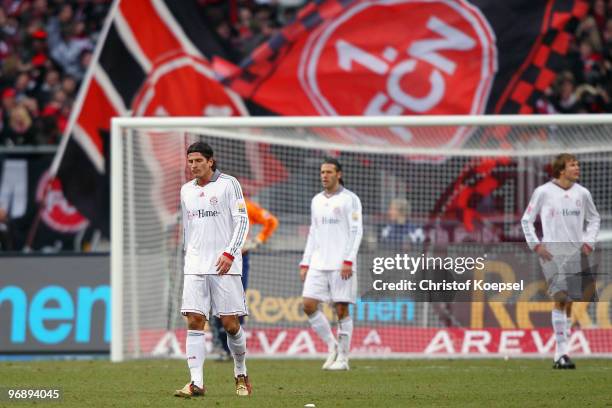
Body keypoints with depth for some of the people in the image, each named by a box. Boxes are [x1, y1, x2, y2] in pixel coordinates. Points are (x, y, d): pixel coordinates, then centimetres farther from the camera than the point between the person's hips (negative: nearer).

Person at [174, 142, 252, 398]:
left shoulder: (228, 184, -2)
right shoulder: (186, 190, 14)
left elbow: (242, 221, -5)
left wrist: (229, 253, -15)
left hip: (224, 264, -4)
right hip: (195, 266, 4)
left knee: (230, 323, -3)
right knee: (194, 322, -8)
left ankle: (241, 374, 20)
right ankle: (197, 383, -12)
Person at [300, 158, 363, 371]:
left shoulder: (350, 199, -2)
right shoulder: (317, 201, 16)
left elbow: (356, 231, -7)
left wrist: (348, 261, -17)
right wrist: (305, 263, 13)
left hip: (341, 264, -6)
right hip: (318, 264, 6)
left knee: (342, 309, -4)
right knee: (309, 304, -6)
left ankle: (342, 358, 3)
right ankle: (332, 346, 8)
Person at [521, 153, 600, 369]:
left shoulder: (582, 193, 8)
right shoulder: (543, 192, -2)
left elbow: (594, 218, 21)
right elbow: (526, 220, 5)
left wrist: (589, 242, 7)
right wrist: (536, 245, -4)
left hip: (576, 252, 4)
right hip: (552, 251, -4)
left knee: (569, 302, 4)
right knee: (560, 297, -19)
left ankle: (560, 354, 13)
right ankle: (562, 352, -20)